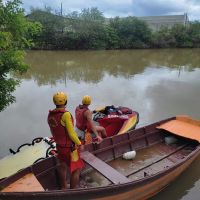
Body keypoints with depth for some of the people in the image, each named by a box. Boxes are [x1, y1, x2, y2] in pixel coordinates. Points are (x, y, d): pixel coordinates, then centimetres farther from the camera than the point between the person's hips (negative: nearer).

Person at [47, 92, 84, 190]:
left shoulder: (50, 115, -5)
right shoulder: (66, 114, -29)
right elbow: (71, 133, -26)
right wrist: (80, 144, -11)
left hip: (59, 145, 8)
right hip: (70, 147, -8)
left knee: (62, 166, 27)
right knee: (76, 170, 8)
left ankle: (63, 187, 46)